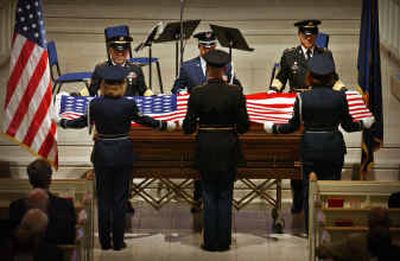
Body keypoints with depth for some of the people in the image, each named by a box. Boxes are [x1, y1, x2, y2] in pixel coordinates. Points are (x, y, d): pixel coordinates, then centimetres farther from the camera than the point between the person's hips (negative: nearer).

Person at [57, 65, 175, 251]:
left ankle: (105, 241, 13)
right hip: (123, 155, -1)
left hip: (102, 154, 1)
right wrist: (166, 126, 18)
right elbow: (144, 121, 2)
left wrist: (62, 123, 24)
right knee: (120, 198, 7)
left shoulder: (95, 104, -9)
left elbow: (84, 121, 6)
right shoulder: (128, 104, -12)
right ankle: (118, 242, 10)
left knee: (103, 198, 10)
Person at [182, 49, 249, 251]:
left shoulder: (197, 93, -10)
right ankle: (224, 241, 12)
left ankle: (211, 241, 10)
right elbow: (243, 126, -5)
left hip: (206, 149, 0)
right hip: (228, 149, 0)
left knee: (209, 195, 9)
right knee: (225, 195, 10)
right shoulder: (235, 92, -9)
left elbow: (188, 127, -7)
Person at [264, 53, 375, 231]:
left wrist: (273, 128, 14)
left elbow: (293, 126, -2)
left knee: (309, 189, 10)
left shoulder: (302, 98, -9)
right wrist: (364, 123, 22)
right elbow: (348, 125, 2)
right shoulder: (340, 97, -7)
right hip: (334, 149, 1)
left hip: (310, 149, 0)